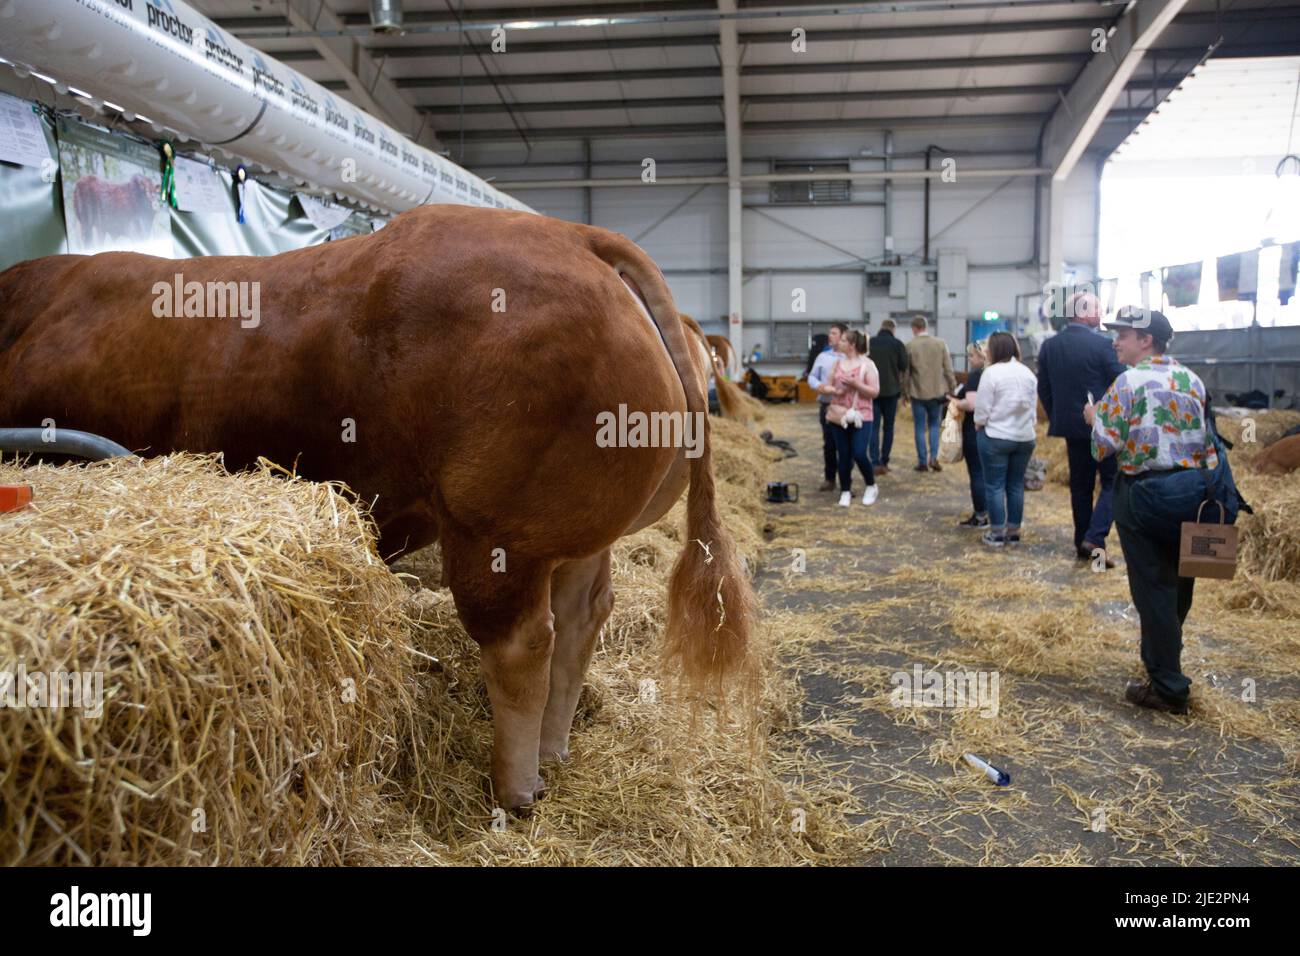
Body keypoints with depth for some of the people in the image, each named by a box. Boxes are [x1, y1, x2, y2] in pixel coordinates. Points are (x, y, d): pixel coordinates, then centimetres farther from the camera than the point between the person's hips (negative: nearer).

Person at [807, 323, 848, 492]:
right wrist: (818, 386, -8)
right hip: (826, 406, 4)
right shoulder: (823, 357, 12)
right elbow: (812, 377, 12)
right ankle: (829, 479, 20)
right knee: (828, 444, 10)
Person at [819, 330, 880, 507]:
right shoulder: (838, 363, 10)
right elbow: (827, 386, 13)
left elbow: (874, 391, -8)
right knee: (843, 456, 6)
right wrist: (834, 390, -10)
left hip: (860, 417, -4)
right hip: (840, 416, 5)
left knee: (859, 454, -9)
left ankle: (871, 487, 15)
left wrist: (855, 384, -20)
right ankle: (845, 492, 18)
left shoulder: (867, 364, -5)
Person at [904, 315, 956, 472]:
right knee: (934, 425, 17)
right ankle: (934, 456, 5)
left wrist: (905, 392, 7)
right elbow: (948, 369, -2)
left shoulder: (910, 346, -7)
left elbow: (906, 371, -3)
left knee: (920, 428, 8)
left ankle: (922, 461, 9)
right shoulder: (941, 344, -3)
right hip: (937, 391, 2)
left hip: (918, 392, -2)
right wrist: (952, 389, 7)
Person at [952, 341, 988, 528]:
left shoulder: (975, 376, -16)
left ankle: (981, 516, 4)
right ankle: (987, 512, 22)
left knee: (976, 473, -1)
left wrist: (955, 402, -8)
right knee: (986, 472, 16)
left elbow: (971, 404, -25)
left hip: (974, 431, -9)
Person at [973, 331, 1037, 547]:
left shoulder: (991, 372, -14)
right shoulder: (1028, 373, 5)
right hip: (1025, 438, 5)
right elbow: (1034, 408, 10)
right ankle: (1013, 531, 18)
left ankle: (997, 532, 7)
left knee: (995, 486, 3)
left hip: (995, 437, -5)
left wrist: (979, 424, 7)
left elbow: (982, 408, -11)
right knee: (1016, 485, 12)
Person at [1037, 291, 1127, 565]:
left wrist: (1056, 418, 18)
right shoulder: (1101, 343, -13)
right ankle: (1094, 538, -9)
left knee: (1080, 484, 13)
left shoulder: (1049, 346, 3)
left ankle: (1082, 543, 18)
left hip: (1070, 425, 5)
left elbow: (1043, 389, 8)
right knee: (1112, 481, 4)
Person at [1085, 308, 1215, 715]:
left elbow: (1106, 445, -13)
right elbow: (1209, 441, 12)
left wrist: (1095, 417, 4)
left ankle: (1168, 688, 4)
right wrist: (1210, 493, 20)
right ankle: (1164, 659, 38)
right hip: (1190, 491, 7)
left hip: (1144, 493, -6)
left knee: (1153, 588, 0)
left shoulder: (1129, 381, -12)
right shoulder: (1192, 379, 8)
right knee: (1179, 582, 19)